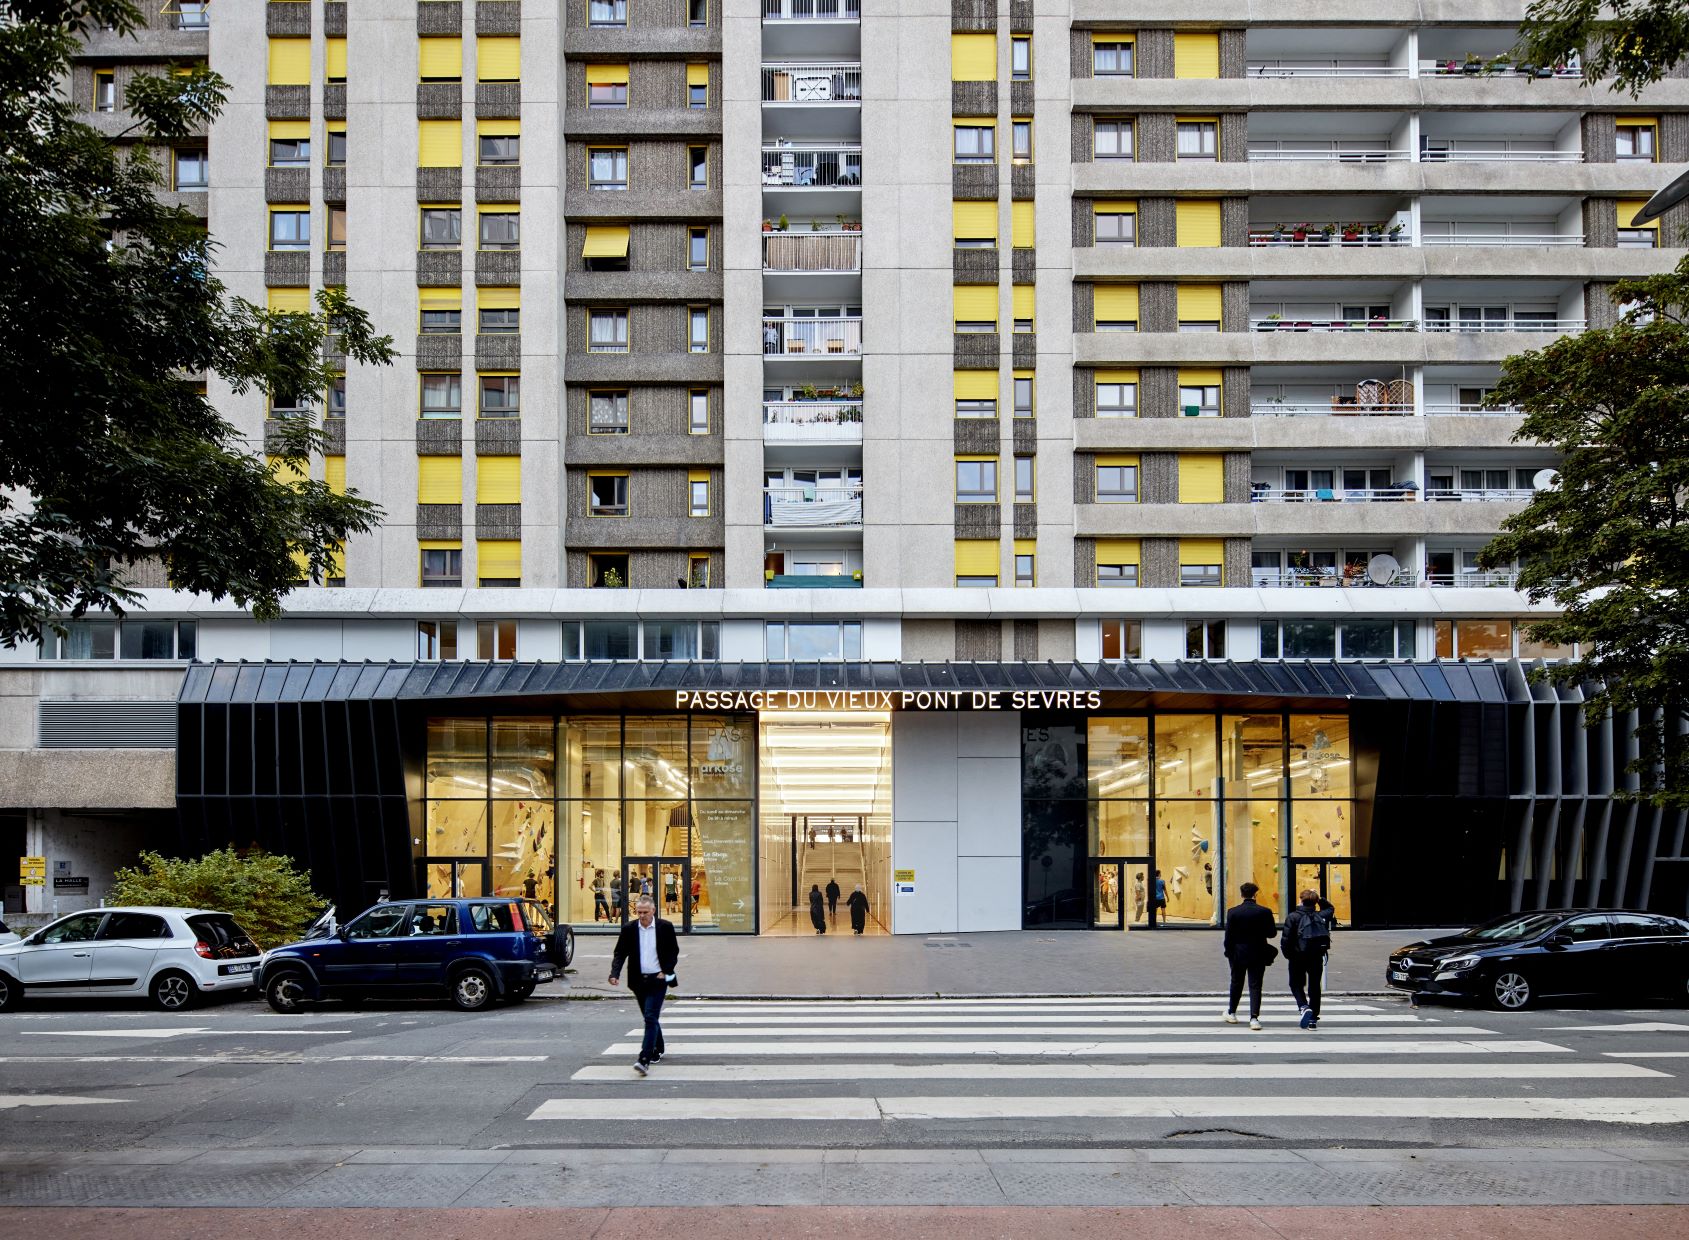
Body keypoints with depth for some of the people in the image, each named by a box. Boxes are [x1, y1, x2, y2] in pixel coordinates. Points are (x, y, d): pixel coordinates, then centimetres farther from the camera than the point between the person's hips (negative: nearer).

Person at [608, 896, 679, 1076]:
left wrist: (666, 971, -8)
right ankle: (657, 1050, 35)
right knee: (650, 1018, 16)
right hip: (639, 980, 4)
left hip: (658, 980, -4)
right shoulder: (629, 929, 1)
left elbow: (674, 952, 3)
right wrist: (614, 974, -16)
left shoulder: (665, 927, -4)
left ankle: (645, 1059, -21)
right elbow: (620, 954, 0)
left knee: (650, 1017, -14)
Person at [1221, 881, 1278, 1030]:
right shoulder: (1265, 912, -9)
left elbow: (1229, 936, -6)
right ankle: (1254, 1018, -7)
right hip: (1258, 955, -1)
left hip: (1238, 954, 1)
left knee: (1236, 984, 18)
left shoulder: (1233, 912, -8)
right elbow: (1272, 933, -3)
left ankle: (1231, 1013, 31)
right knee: (1255, 986, 2)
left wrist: (1229, 953, 4)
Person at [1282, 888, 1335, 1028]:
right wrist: (1320, 899, 21)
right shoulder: (1322, 916, 2)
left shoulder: (1293, 917, -10)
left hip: (1298, 957, -3)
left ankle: (1304, 1007, -16)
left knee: (1296, 985, 11)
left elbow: (1286, 939, -13)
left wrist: (1288, 954, 0)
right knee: (1314, 986, 12)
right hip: (1317, 957, 3)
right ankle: (1313, 1019, 12)